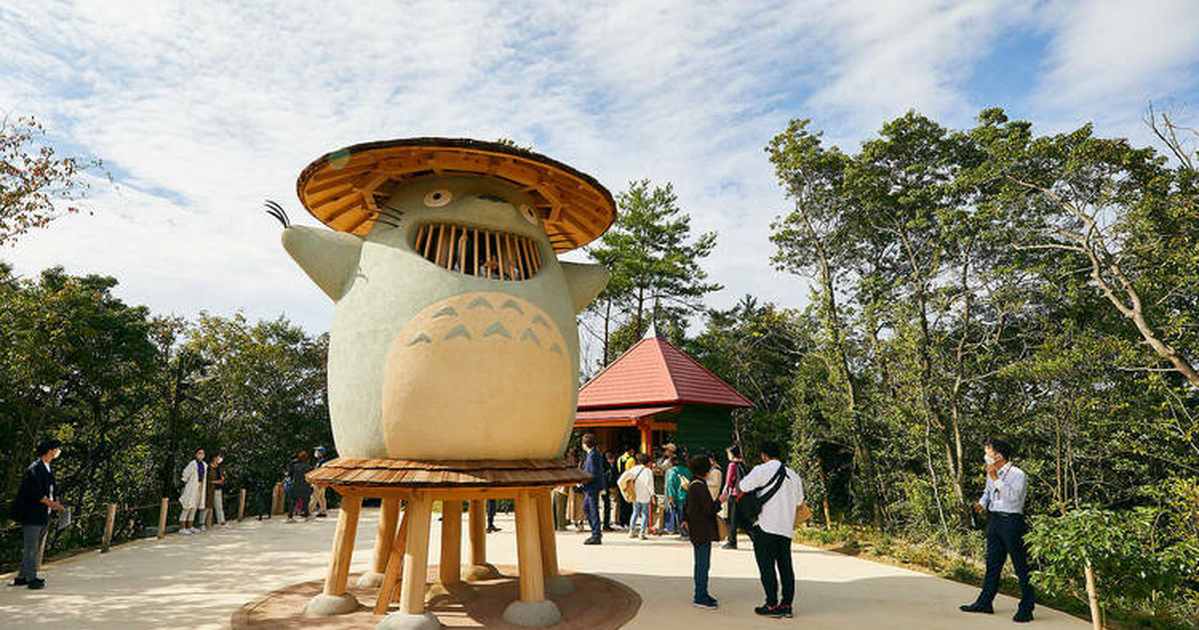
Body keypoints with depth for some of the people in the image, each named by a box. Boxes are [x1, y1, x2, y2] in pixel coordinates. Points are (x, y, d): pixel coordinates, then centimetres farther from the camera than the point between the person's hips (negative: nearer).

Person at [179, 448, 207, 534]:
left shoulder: (204, 465, 10)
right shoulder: (192, 463, -12)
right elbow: (185, 475, -8)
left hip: (200, 488, 7)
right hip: (191, 488, -7)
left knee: (194, 508, 10)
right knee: (187, 507, -7)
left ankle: (190, 527, 16)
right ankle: (182, 528, -3)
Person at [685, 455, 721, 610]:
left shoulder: (693, 485, 11)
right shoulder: (700, 486, -20)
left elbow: (688, 506, 23)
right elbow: (710, 509, -23)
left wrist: (687, 520, 34)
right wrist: (720, 501, -7)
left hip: (697, 531, 10)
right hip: (702, 532, -10)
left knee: (701, 564, 18)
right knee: (703, 564, -2)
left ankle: (701, 594, 27)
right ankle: (700, 598, 4)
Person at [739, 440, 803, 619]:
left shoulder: (762, 470, -8)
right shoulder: (793, 475, 10)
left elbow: (742, 487, -10)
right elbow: (799, 501, 17)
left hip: (766, 527, -6)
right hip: (787, 529, 6)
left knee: (766, 567, 1)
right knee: (785, 566, 12)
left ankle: (772, 605, 4)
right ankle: (787, 605, 16)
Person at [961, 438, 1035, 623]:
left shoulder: (1018, 475, -10)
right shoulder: (992, 474, 13)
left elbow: (1013, 496, -23)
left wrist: (996, 479, -24)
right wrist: (981, 504, 6)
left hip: (1012, 521, -7)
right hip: (994, 519, 8)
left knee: (1021, 565, 0)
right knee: (992, 563, 13)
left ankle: (1026, 609, 7)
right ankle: (985, 602, 20)